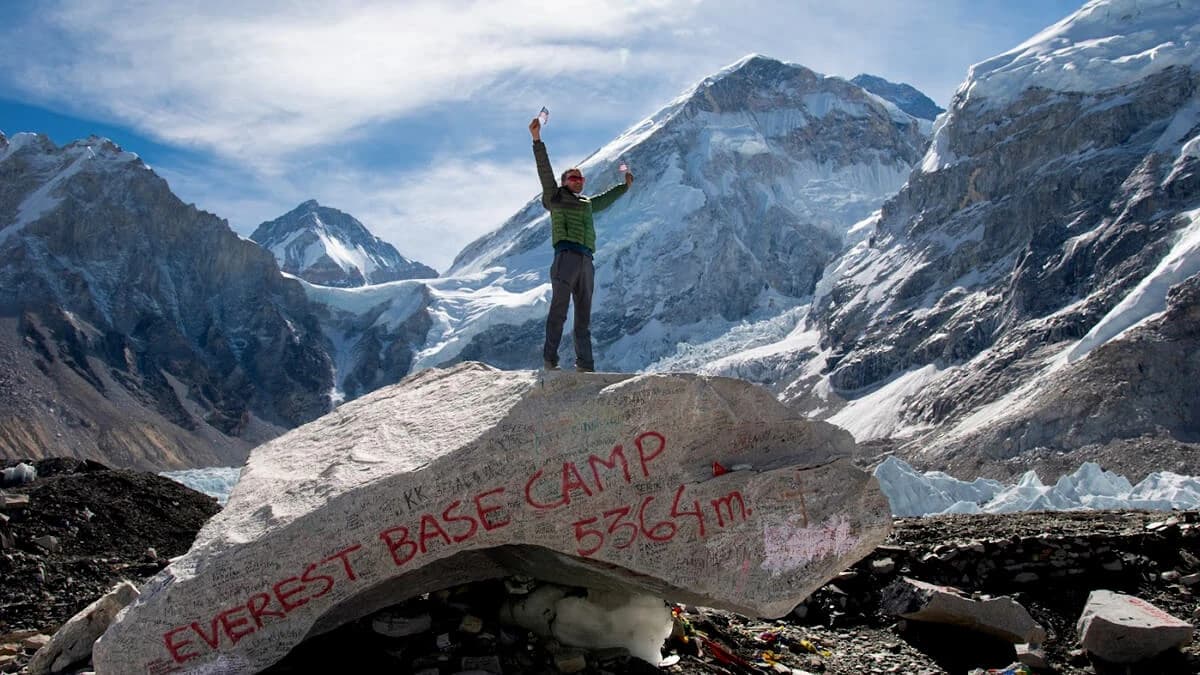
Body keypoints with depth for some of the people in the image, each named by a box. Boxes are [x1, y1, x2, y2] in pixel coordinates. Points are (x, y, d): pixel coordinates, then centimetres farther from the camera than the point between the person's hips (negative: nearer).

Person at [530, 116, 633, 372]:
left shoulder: (587, 204, 27)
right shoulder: (556, 197, 10)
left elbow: (606, 199, 47)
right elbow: (544, 170, -1)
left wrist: (625, 185, 60)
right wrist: (537, 140, -10)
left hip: (586, 261, 6)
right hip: (566, 255, -6)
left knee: (584, 315, 4)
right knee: (559, 309, -14)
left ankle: (585, 364, 4)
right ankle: (549, 360, -19)